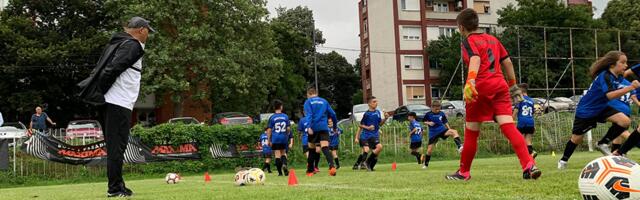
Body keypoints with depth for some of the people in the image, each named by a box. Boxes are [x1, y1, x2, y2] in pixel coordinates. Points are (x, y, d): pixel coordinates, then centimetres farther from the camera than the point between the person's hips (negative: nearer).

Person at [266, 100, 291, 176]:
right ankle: (284, 164, -14)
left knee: (277, 154, 1)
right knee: (283, 153, 16)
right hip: (284, 139, 2)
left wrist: (269, 140, 4)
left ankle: (280, 172, 0)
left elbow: (269, 130, -3)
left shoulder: (272, 118, -3)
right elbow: (288, 128, 2)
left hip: (275, 139, -2)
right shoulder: (285, 116, 1)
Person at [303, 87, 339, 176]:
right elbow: (332, 114, 13)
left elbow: (309, 115, -10)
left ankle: (310, 170, 22)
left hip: (313, 128, -1)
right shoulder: (324, 101, 17)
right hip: (324, 127, 1)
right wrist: (335, 126, 25)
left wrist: (309, 127, -20)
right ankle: (332, 166, -34)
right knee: (325, 148, -11)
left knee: (311, 149, 14)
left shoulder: (308, 102, 7)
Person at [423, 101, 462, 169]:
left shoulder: (442, 114, 0)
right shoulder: (428, 114, -5)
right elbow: (424, 121, 7)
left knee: (454, 132, -28)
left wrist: (449, 129, 5)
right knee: (429, 150, -1)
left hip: (442, 130, 1)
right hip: (433, 134, -1)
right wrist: (428, 123, -13)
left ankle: (459, 147, -40)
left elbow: (445, 122, 11)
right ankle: (426, 165, 18)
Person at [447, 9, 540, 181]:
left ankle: (464, 172, 22)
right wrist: (513, 85, 29)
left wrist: (470, 81, -35)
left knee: (471, 132, 8)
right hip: (500, 86, 5)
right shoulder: (492, 39, 21)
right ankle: (529, 165, -25)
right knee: (509, 126, -6)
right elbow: (507, 62, 21)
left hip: (481, 88, -5)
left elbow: (475, 59, -20)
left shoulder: (468, 41, 1)